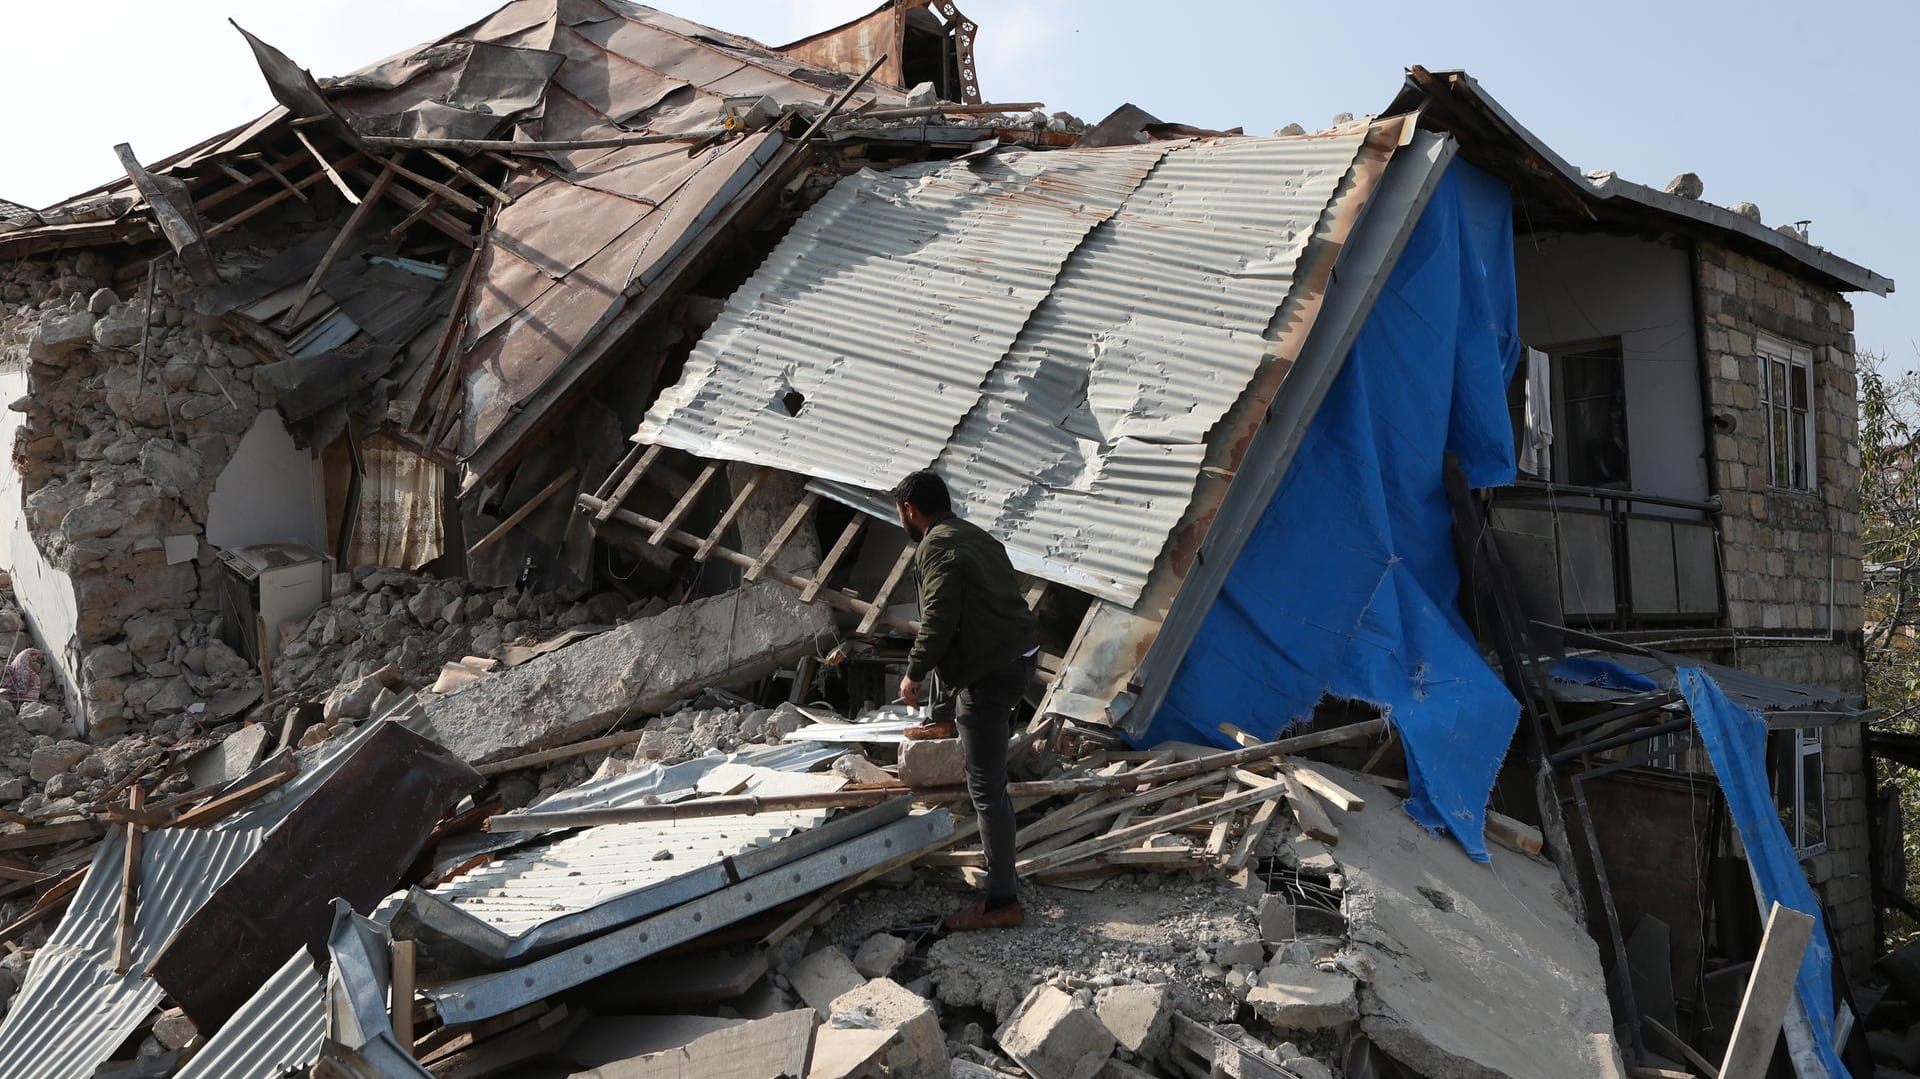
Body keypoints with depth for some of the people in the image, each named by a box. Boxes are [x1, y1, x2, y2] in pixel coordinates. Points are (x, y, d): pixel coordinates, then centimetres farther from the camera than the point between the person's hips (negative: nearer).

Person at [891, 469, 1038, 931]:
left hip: (992, 671, -10)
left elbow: (938, 621, -23)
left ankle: (1003, 901, -3)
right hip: (1022, 654, 10)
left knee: (986, 788, -6)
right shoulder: (977, 536, 15)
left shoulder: (937, 548, -14)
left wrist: (913, 674, -8)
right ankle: (953, 725, 72)